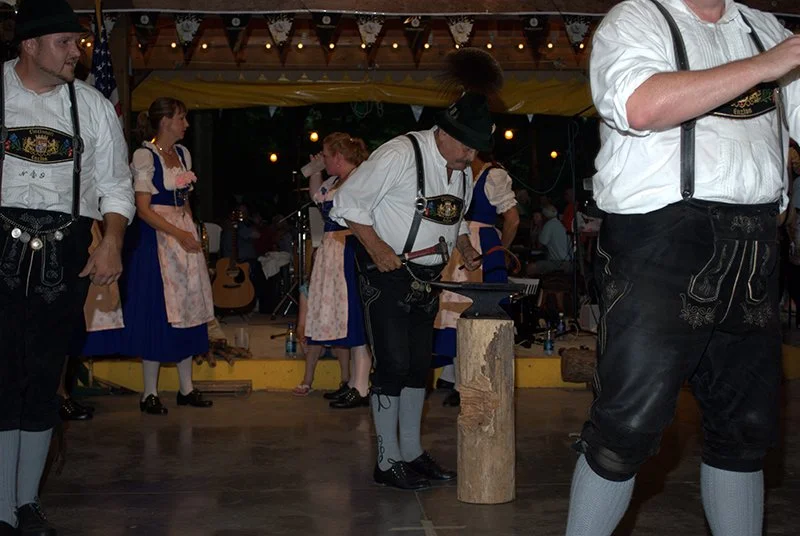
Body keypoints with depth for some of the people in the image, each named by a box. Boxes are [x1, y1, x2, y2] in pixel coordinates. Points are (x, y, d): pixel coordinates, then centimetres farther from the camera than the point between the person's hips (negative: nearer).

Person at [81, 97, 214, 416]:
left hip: (185, 235, 7)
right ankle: (149, 393, 3)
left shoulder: (183, 153, 13)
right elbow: (143, 209, -13)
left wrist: (192, 233, 8)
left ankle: (186, 388, 15)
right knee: (156, 314, -5)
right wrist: (179, 234, -19)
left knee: (186, 311, 7)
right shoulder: (145, 155, -8)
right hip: (155, 237, -7)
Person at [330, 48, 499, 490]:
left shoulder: (464, 170, 7)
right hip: (387, 272, -8)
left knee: (419, 365, 12)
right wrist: (376, 248, -22)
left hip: (427, 277, 8)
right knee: (392, 365, -7)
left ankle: (413, 452, 23)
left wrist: (465, 249, 5)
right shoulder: (401, 154, -18)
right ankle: (387, 462, 3)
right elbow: (348, 203, -15)